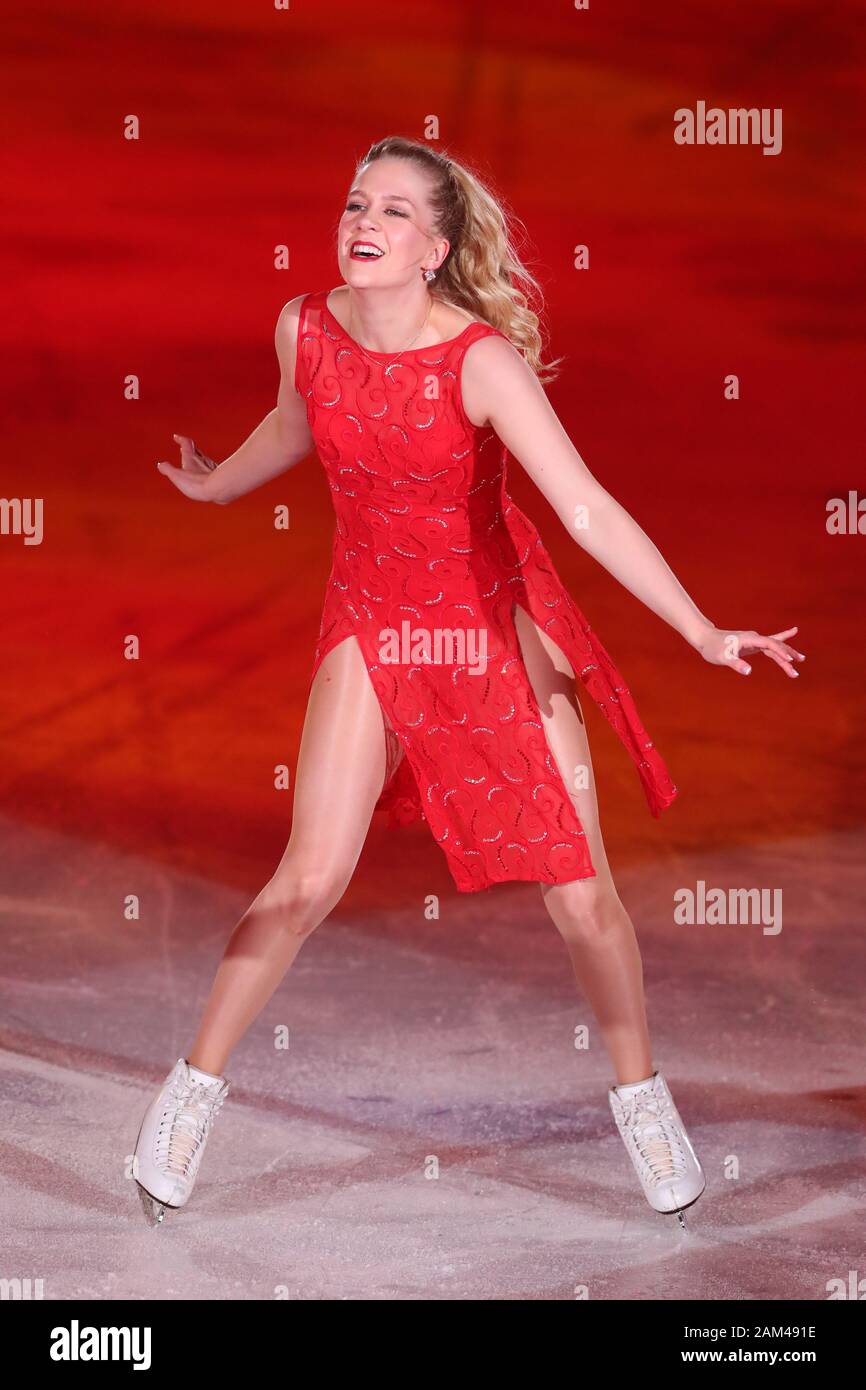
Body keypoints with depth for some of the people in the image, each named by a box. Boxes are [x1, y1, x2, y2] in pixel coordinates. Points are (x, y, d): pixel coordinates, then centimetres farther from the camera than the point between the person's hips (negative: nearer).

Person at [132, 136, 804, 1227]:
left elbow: (586, 508, -27)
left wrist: (701, 632, -33)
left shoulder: (484, 359, -21)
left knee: (582, 894, -2)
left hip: (499, 625, -2)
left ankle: (640, 1095, 22)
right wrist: (215, 485, 34)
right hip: (370, 625, 2)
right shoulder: (305, 329, -8)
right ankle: (194, 1086, 13)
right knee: (309, 880, -7)